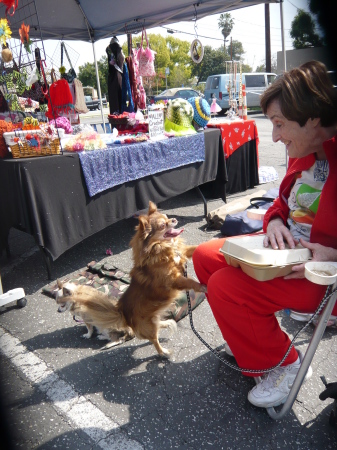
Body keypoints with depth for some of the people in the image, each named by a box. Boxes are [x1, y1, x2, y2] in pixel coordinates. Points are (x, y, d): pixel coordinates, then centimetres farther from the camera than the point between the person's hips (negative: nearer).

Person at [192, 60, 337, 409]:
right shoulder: (305, 153, 2)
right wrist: (275, 220, -4)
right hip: (286, 248, 9)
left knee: (225, 286, -23)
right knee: (205, 256, 5)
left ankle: (284, 363, 3)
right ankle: (259, 331, 21)